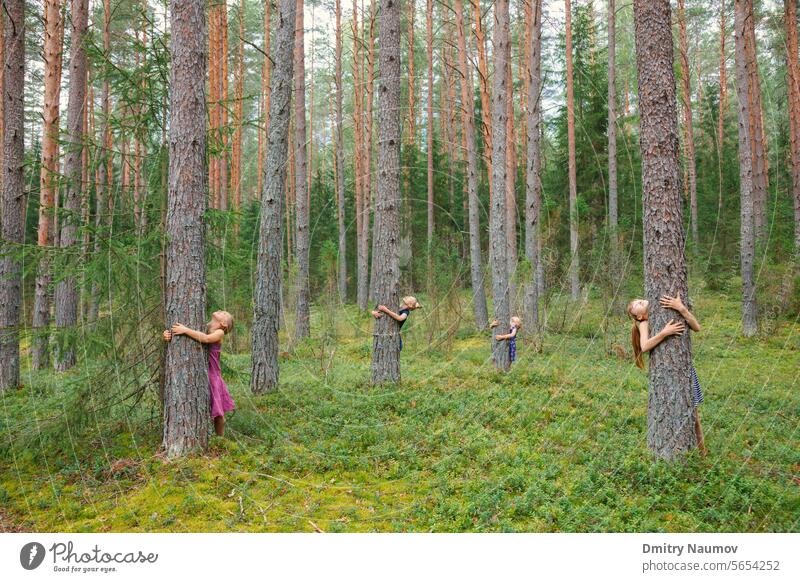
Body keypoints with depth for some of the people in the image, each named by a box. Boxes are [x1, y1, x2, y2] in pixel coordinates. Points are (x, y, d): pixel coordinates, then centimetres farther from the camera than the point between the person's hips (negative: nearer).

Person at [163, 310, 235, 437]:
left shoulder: (219, 333, -5)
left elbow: (206, 339, -26)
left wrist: (185, 330, -27)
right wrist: (167, 334, -16)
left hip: (212, 376, -2)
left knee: (218, 414, 8)